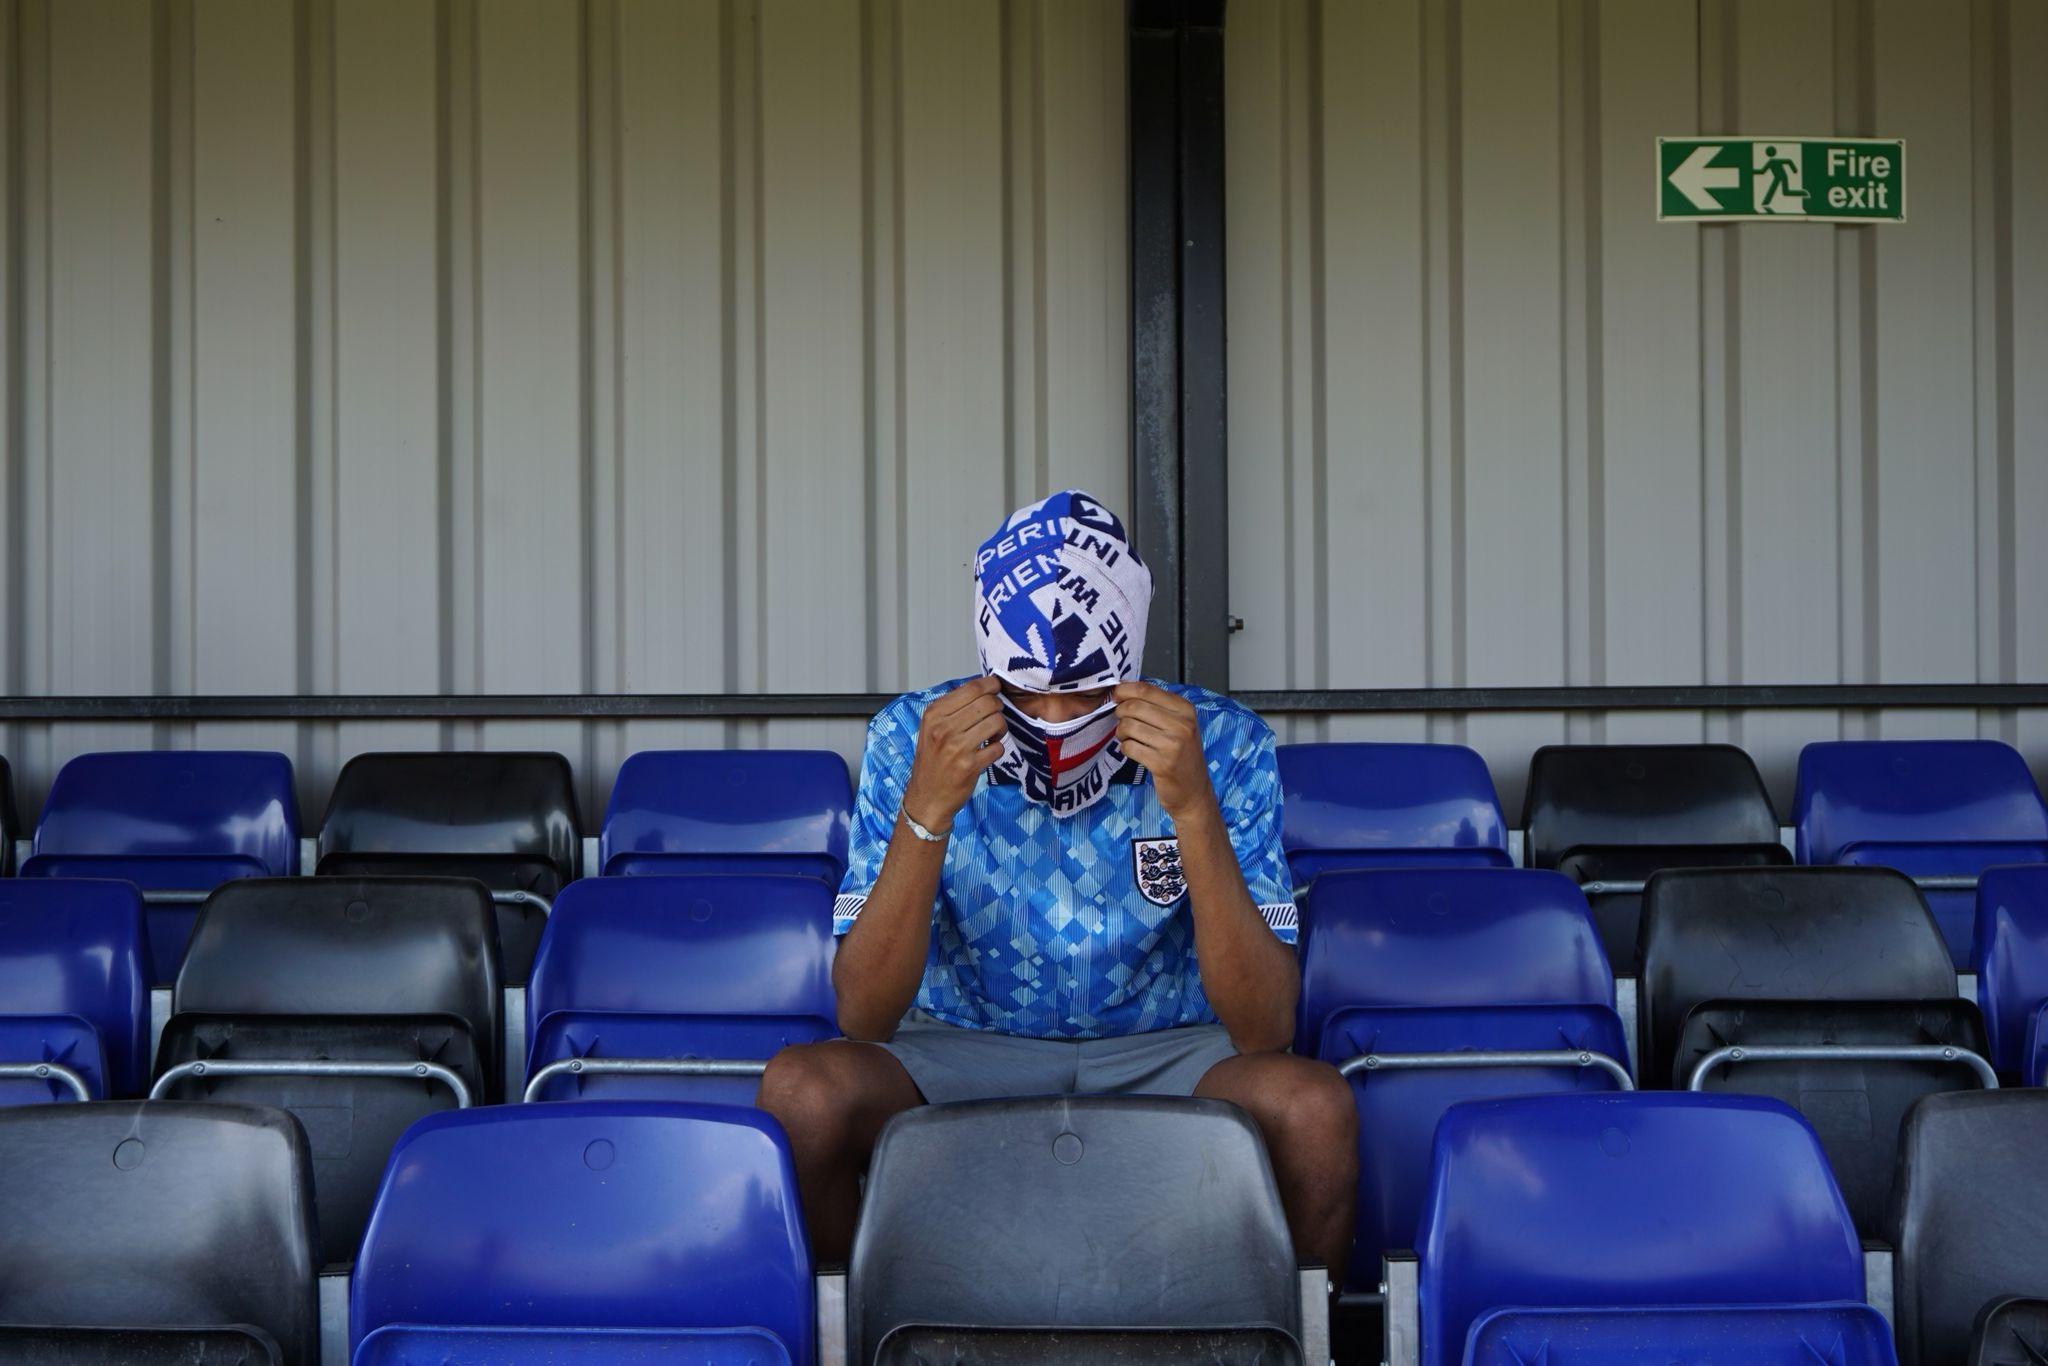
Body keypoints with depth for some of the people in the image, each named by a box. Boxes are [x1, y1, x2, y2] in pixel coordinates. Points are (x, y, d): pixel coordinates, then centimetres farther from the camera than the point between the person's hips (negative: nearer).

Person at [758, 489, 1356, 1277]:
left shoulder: (1220, 745, -12)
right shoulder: (914, 738, -11)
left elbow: (1265, 1029, -20)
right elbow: (862, 1018, -17)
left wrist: (1194, 810, -31)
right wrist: (927, 810, -29)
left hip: (1166, 1054, -1)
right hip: (964, 1050, 1)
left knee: (1312, 1106, -32)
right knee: (805, 1089, -29)